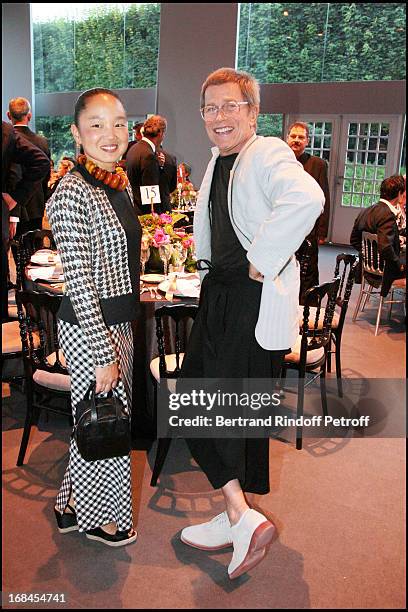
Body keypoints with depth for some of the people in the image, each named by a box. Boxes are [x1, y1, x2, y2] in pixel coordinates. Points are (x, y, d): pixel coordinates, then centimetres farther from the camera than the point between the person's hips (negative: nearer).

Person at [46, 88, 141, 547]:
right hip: (89, 328, -9)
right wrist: (103, 354, -20)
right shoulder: (73, 192, -19)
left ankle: (72, 504, 42)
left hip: (118, 323, 9)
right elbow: (78, 282, -22)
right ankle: (97, 518, 33)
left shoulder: (120, 184, 8)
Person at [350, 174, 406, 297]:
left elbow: (354, 240, 15)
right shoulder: (387, 215, -21)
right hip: (384, 273, -9)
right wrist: (400, 265, -15)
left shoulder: (365, 212, 6)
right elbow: (385, 247, -30)